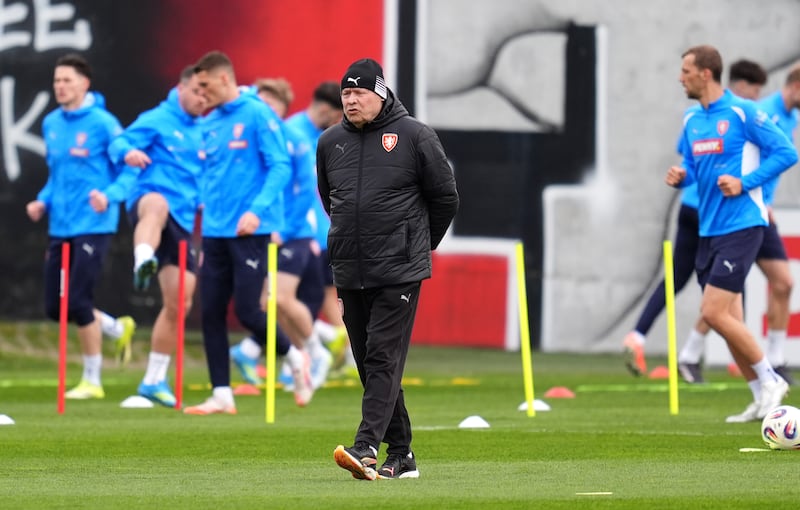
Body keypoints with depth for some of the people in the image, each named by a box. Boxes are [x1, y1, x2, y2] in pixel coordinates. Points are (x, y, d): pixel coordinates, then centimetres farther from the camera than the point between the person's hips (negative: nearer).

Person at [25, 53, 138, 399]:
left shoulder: (103, 123, -9)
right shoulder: (51, 124, 11)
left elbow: (129, 172, -8)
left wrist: (109, 195, -25)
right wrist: (43, 201, 7)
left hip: (93, 226, -7)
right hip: (60, 228, 7)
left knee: (77, 302, -10)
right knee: (54, 307, 5)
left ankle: (92, 381, 6)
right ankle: (119, 329, 30)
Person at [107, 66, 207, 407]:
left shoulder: (204, 132, 19)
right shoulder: (157, 121, 1)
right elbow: (118, 144, -11)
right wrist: (128, 153, -33)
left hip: (182, 222, 7)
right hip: (148, 201, -7)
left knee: (179, 304, 5)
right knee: (158, 204, -45)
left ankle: (154, 379, 18)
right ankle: (143, 263, -75)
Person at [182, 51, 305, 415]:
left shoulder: (257, 115, -8)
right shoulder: (209, 124, 13)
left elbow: (280, 167, -13)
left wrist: (257, 210, -23)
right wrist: (207, 209, 14)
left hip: (250, 232, -7)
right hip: (215, 232, 7)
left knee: (246, 311, -8)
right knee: (211, 313, 1)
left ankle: (296, 360, 18)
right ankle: (221, 395, 7)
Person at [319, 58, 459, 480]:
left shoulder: (414, 136, -3)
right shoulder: (330, 142, 10)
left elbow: (445, 197, 4)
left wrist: (420, 244, 12)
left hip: (399, 272, -5)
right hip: (349, 274, 6)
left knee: (384, 361, -13)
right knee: (368, 365, 6)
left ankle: (366, 448, -23)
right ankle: (400, 456, 13)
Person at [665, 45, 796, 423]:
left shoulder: (742, 112, -10)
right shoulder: (691, 120, 12)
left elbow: (786, 153, -10)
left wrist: (745, 183, -17)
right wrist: (680, 177, 0)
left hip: (740, 225, -8)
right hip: (709, 230, 8)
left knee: (714, 312, -14)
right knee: (728, 319, 7)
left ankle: (768, 379, 1)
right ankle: (762, 399, 18)